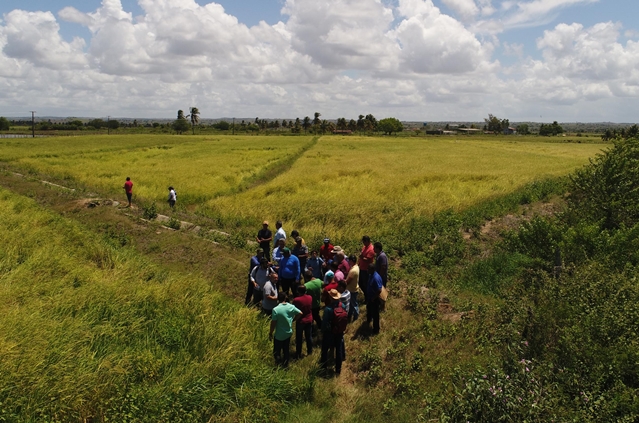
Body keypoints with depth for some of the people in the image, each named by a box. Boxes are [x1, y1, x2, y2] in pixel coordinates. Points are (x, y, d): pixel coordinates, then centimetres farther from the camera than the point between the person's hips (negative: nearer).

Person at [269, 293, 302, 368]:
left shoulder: (276, 309, -24)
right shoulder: (291, 307, -10)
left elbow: (273, 323, -19)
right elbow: (300, 313, 3)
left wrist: (270, 333, -5)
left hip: (279, 335, -5)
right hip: (288, 333, 5)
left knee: (276, 351, 13)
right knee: (286, 350, 21)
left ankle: (279, 363, 2)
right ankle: (285, 365, 34)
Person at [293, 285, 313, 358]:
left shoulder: (296, 300, -23)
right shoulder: (310, 297, -8)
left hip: (300, 321, -4)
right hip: (309, 320, 4)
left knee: (299, 338, 10)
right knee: (308, 336, 19)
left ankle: (298, 354, 19)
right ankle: (310, 351, 32)